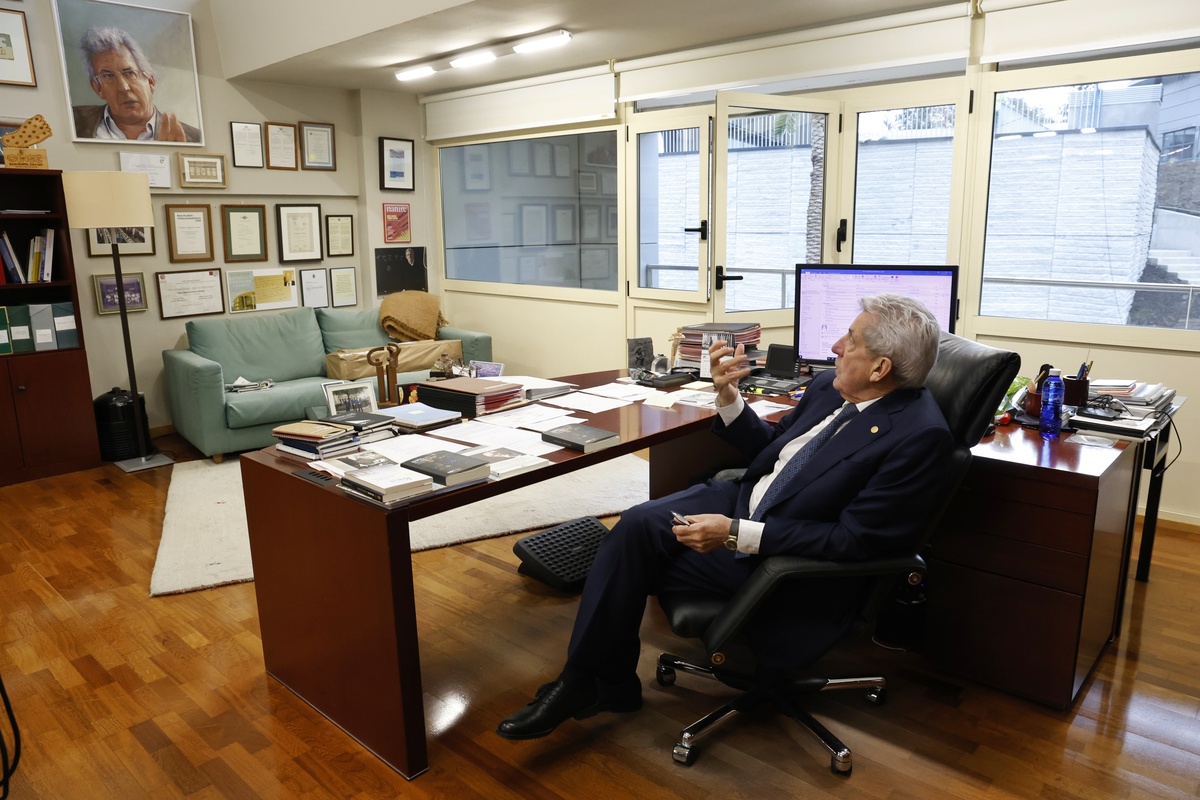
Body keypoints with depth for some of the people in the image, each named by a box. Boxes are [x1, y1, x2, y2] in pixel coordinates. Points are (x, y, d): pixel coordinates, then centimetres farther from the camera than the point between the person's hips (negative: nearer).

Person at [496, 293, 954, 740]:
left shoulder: (920, 435, -21)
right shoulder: (830, 385, 3)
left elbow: (852, 539, -22)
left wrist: (736, 534, -25)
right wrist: (727, 397, -4)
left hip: (786, 558, -7)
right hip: (744, 498, 7)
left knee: (634, 553, -13)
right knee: (635, 527, -13)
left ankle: (604, 682, 11)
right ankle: (588, 681, 2)